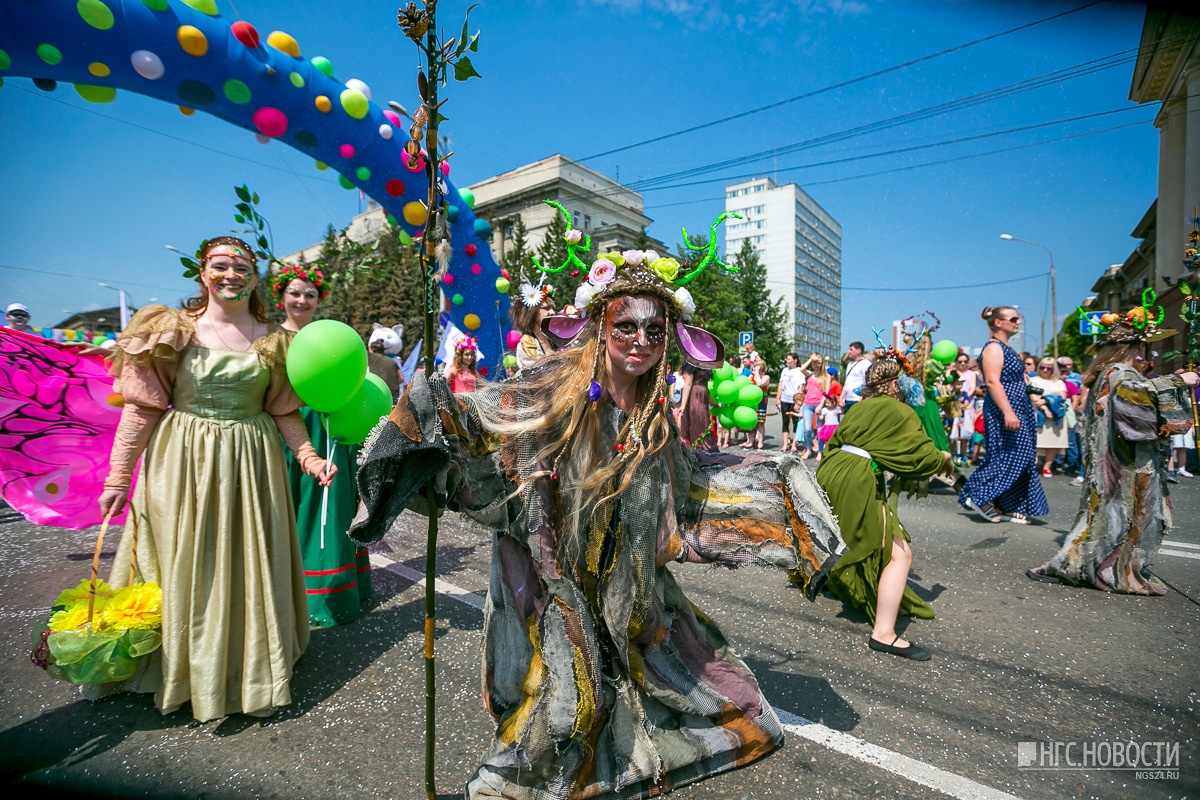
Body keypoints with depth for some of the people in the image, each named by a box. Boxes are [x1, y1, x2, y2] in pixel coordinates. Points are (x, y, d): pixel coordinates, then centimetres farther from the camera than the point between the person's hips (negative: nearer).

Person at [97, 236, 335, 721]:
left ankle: (251, 669, 30)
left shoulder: (274, 339, 3)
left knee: (250, 569, 11)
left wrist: (309, 457, -4)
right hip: (182, 463, -1)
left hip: (251, 464, 2)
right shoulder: (172, 331, -1)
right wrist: (118, 477, -3)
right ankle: (189, 670, 30)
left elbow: (284, 412, 6)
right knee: (184, 570, 9)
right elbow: (143, 408, -3)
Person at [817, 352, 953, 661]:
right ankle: (883, 633, -8)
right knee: (900, 555, -4)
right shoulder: (900, 412, -3)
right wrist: (945, 459, 18)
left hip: (831, 476, 9)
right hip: (860, 487, -9)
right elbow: (922, 453, -3)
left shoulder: (859, 408, 18)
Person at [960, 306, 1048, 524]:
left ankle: (1010, 508, 13)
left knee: (1020, 457, 9)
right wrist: (1008, 412, -28)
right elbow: (992, 381, -22)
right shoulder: (993, 348, -12)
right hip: (1003, 411, -10)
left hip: (1016, 410, 10)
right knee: (1011, 456, -13)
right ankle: (977, 496, -5)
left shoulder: (1006, 348, 19)